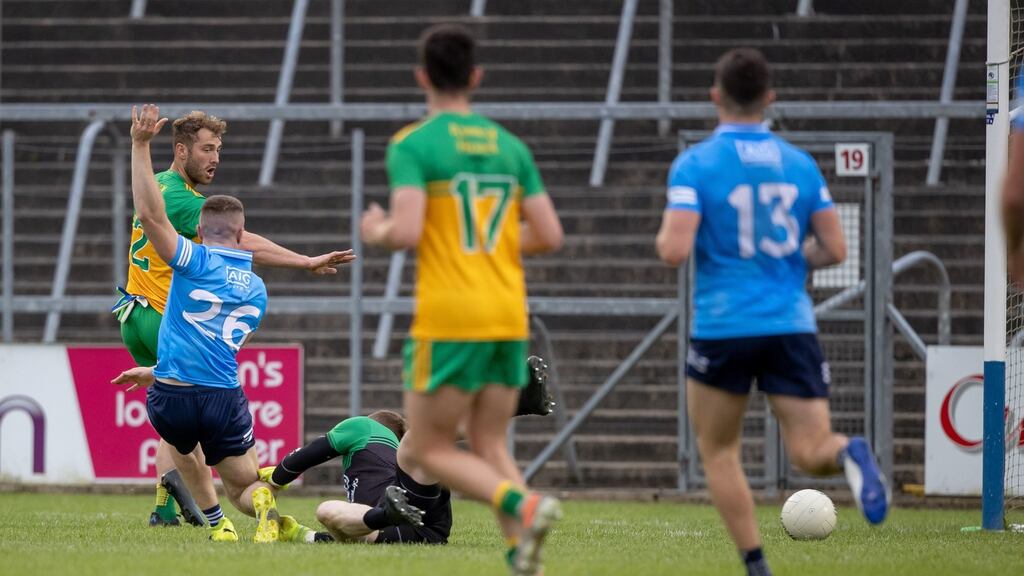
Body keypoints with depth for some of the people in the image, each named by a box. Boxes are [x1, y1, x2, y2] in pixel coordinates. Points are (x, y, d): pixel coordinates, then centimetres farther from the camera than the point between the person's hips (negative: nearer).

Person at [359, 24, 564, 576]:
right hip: (509, 317, 5)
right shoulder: (510, 147, 10)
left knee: (425, 450, 3)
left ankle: (522, 504, -20)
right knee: (490, 447, 13)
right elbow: (548, 235, 7)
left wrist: (375, 232, 4)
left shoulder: (412, 144, -7)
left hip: (448, 321, -5)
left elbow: (406, 232, -18)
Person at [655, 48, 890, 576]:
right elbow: (834, 250, 6)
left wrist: (664, 236, 8)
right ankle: (849, 454, -37)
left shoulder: (695, 164, -6)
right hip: (793, 327, 2)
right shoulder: (800, 164, 7)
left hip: (724, 329, -2)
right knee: (809, 451, -2)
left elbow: (674, 251, -15)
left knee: (718, 452, 16)